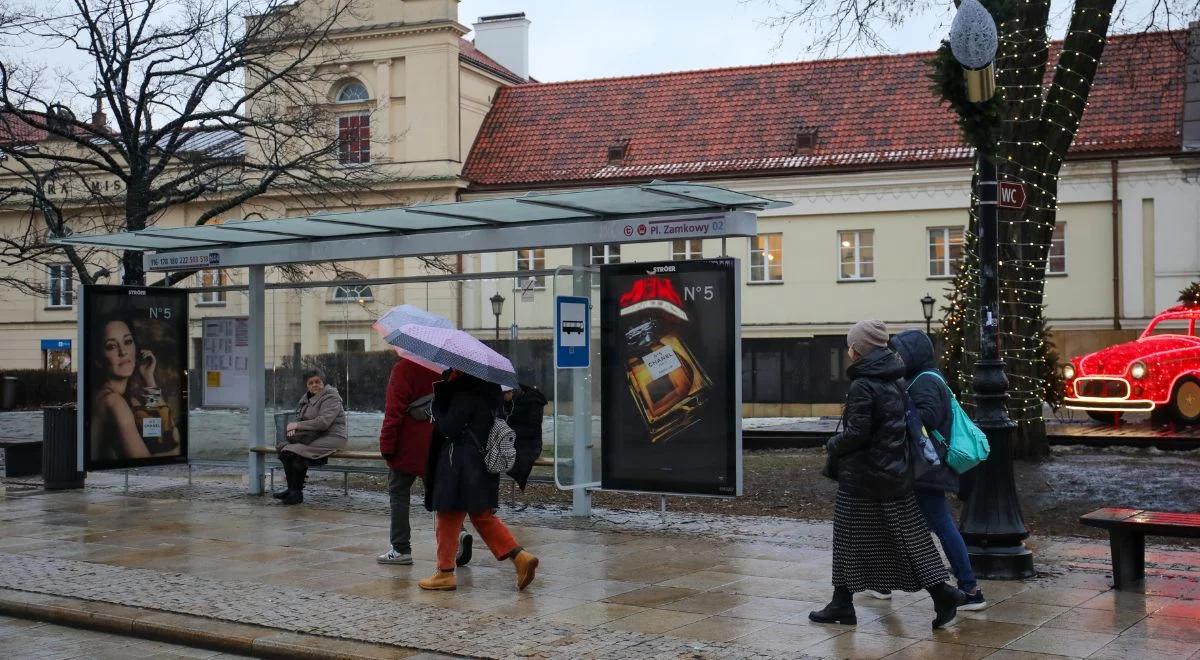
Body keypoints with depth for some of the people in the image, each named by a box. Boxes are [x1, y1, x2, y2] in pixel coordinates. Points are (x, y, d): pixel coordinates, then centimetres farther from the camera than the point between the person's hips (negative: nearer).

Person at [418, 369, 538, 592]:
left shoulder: (466, 396, -18)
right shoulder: (485, 391, 10)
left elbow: (449, 428, -19)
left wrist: (436, 406, -4)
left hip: (460, 465, -9)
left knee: (448, 517, 3)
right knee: (483, 516, 16)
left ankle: (445, 573, 12)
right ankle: (519, 556, 7)